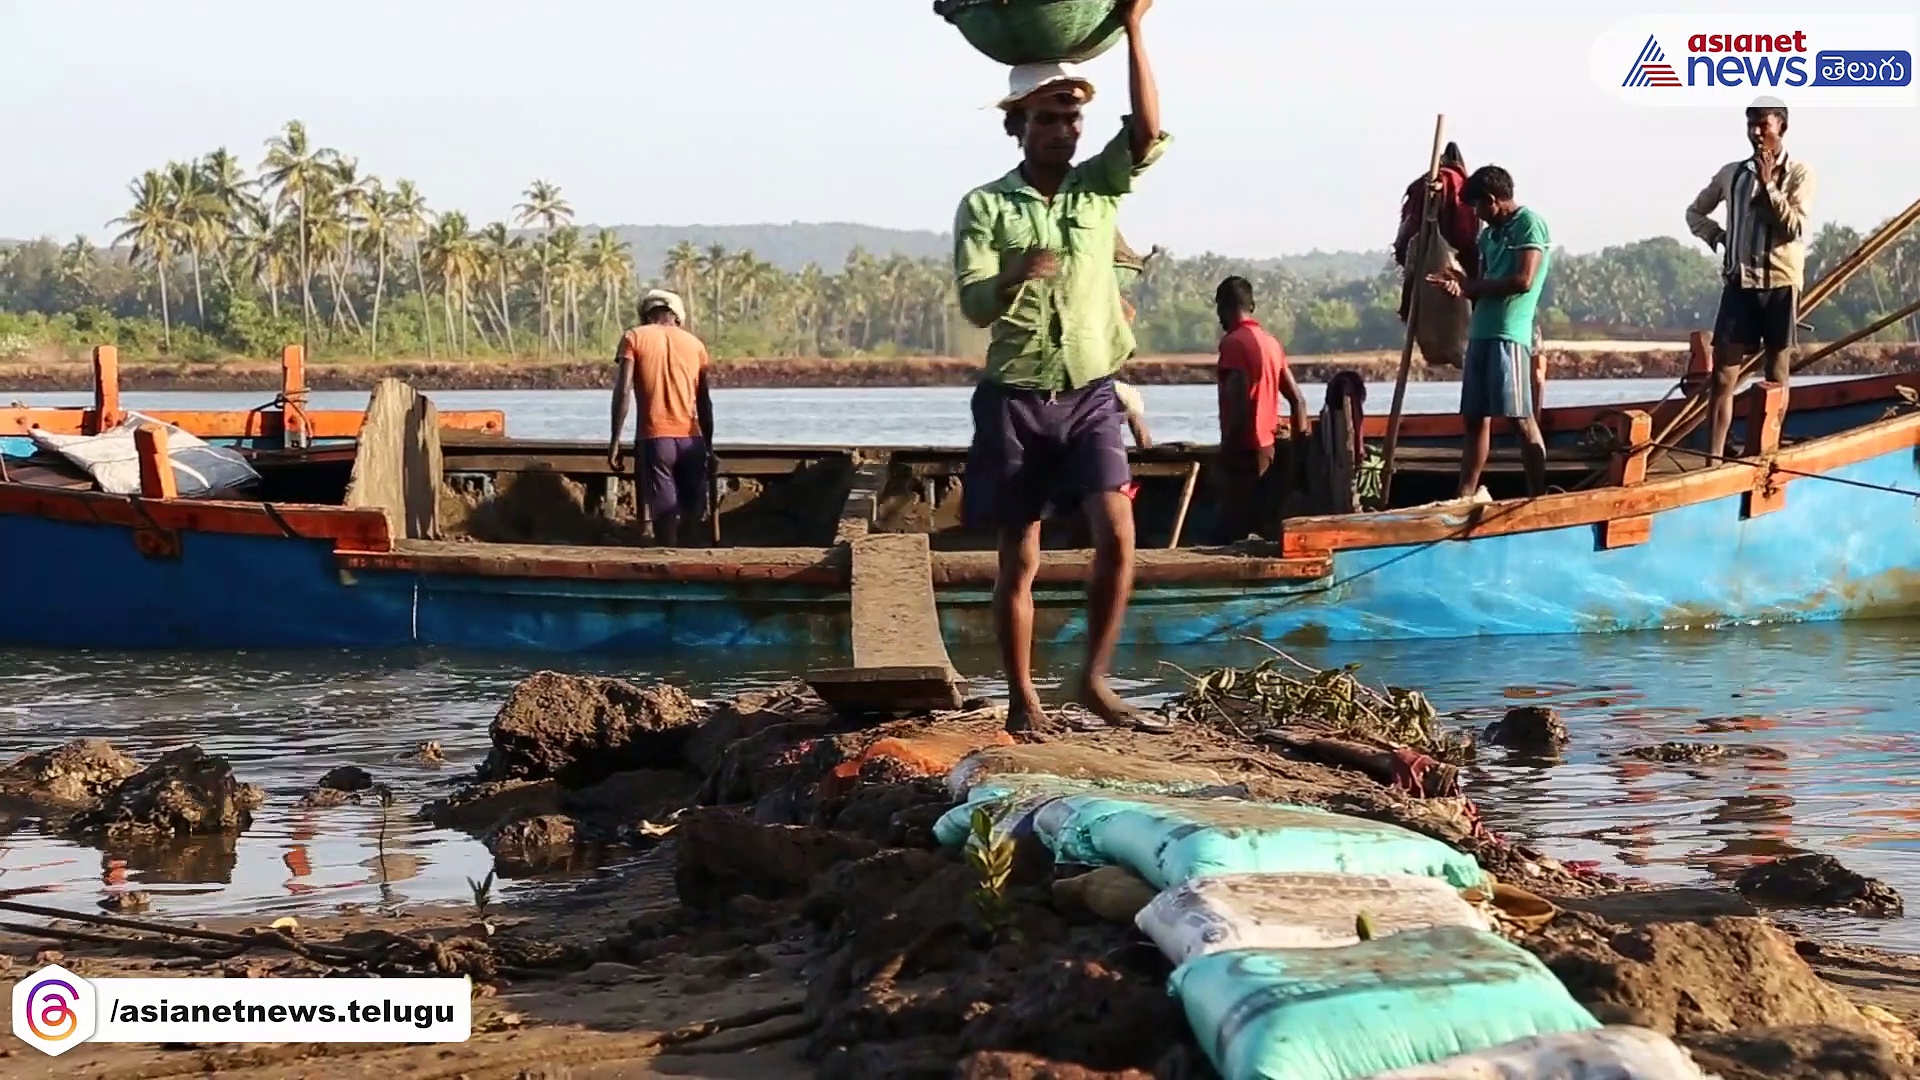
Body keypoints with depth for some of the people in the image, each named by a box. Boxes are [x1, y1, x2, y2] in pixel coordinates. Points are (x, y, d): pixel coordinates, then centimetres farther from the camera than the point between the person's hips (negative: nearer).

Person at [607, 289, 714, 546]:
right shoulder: (694, 343, 14)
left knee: (664, 513, -4)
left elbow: (623, 391, -6)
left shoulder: (634, 338, 4)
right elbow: (705, 402, 12)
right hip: (691, 439, 3)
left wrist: (615, 441, -5)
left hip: (655, 438, -3)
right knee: (692, 515, 8)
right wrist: (708, 446, 19)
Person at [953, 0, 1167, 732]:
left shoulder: (1099, 188, 6)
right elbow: (973, 304, -11)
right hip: (1015, 398, -2)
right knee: (1019, 558, 3)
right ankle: (1022, 698, 13)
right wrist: (1015, 276, -34)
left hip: (1090, 394, 2)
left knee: (1117, 533, -15)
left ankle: (1094, 679, -2)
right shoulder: (985, 206, -2)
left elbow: (1148, 133, -10)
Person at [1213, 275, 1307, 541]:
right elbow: (1298, 399, 14)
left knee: (1232, 536, -8)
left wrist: (1225, 456, -16)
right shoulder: (1270, 342, 13)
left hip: (1243, 453, -8)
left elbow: (1238, 403, -20)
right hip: (1266, 452, 8)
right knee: (1255, 533, 11)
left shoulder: (1233, 343, -12)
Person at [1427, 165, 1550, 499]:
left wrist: (1469, 285, -5)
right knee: (1475, 418, 8)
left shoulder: (1529, 223, -5)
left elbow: (1523, 281, -14)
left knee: (1521, 418, -9)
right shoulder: (1488, 235, 21)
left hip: (1509, 333, -9)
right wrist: (1460, 286, -1)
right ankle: (1465, 498, 9)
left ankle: (1539, 499, -7)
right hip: (1480, 332, 9)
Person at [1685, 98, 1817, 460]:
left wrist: (1768, 186, -15)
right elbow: (1695, 212, 21)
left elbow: (1796, 227, -12)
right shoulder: (1732, 173, 9)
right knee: (1723, 375, -5)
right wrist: (1718, 237, 4)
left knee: (1776, 377, 5)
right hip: (1740, 283, 3)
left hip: (1780, 284, -3)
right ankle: (1714, 457, -7)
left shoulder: (1799, 173, -1)